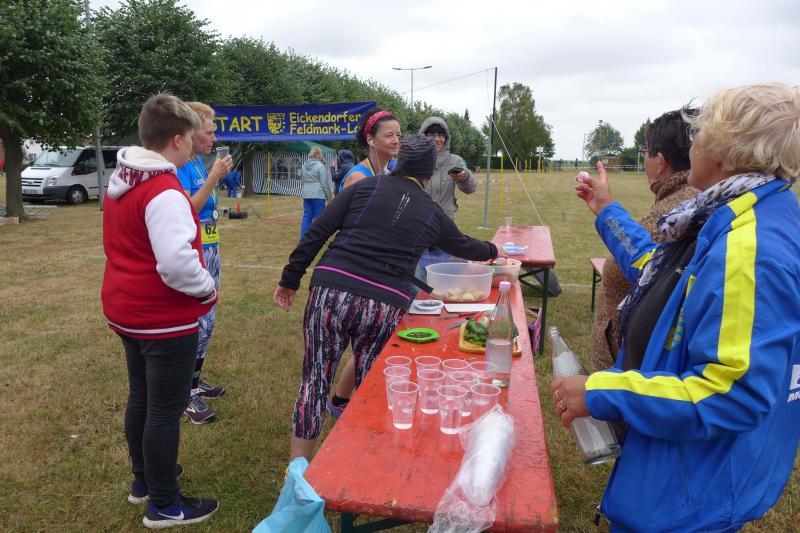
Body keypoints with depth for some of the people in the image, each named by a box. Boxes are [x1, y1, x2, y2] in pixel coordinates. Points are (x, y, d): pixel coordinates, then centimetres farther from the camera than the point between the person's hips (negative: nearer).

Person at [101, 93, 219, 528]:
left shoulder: (120, 181, 8)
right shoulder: (164, 192, -24)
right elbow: (176, 262, -31)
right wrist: (207, 289, -15)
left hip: (126, 309, 10)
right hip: (164, 318, -10)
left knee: (141, 397, 21)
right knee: (166, 408, 3)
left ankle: (143, 479, 39)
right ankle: (164, 505, 18)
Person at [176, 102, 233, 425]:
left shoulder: (199, 162, 11)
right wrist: (214, 177, -22)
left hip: (209, 251, 9)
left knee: (206, 320, 16)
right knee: (193, 323, -3)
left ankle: (195, 381, 31)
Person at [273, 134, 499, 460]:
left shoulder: (366, 186, 11)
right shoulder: (433, 213, 15)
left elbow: (317, 233, 4)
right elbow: (463, 246, 34)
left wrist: (290, 280, 10)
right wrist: (491, 251, 55)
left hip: (331, 292, 0)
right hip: (385, 308, 0)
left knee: (314, 382, 10)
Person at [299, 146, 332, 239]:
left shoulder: (304, 166, 9)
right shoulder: (320, 166, -11)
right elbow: (324, 183, -10)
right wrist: (329, 196, -1)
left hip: (306, 195, 6)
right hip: (318, 195, -6)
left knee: (306, 216, 10)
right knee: (318, 217, 2)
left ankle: (303, 237, 11)